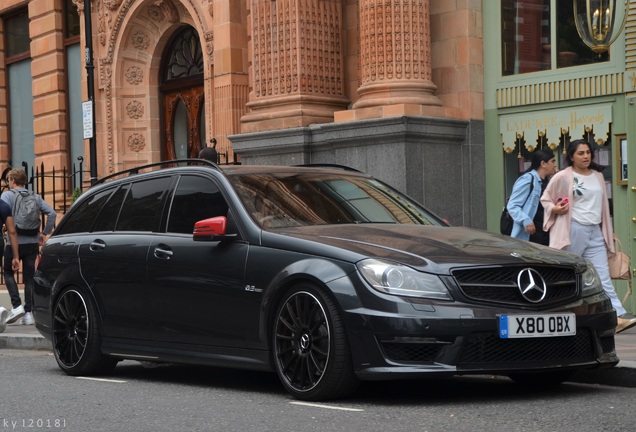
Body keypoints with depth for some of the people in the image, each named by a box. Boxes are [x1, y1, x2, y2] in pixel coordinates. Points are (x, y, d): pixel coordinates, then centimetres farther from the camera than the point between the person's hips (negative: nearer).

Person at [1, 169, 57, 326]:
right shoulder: (35, 197, 12)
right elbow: (52, 213, 4)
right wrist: (45, 233, 9)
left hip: (15, 241, -4)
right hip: (33, 242, 4)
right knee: (29, 277, 8)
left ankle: (16, 305, -5)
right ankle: (28, 313, 3)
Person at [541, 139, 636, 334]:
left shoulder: (598, 176, 13)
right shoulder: (562, 177, -2)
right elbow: (545, 199, 6)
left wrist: (608, 231, 20)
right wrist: (555, 209, -15)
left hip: (595, 232, 4)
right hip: (574, 230, -4)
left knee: (602, 275, -5)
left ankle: (618, 317, -15)